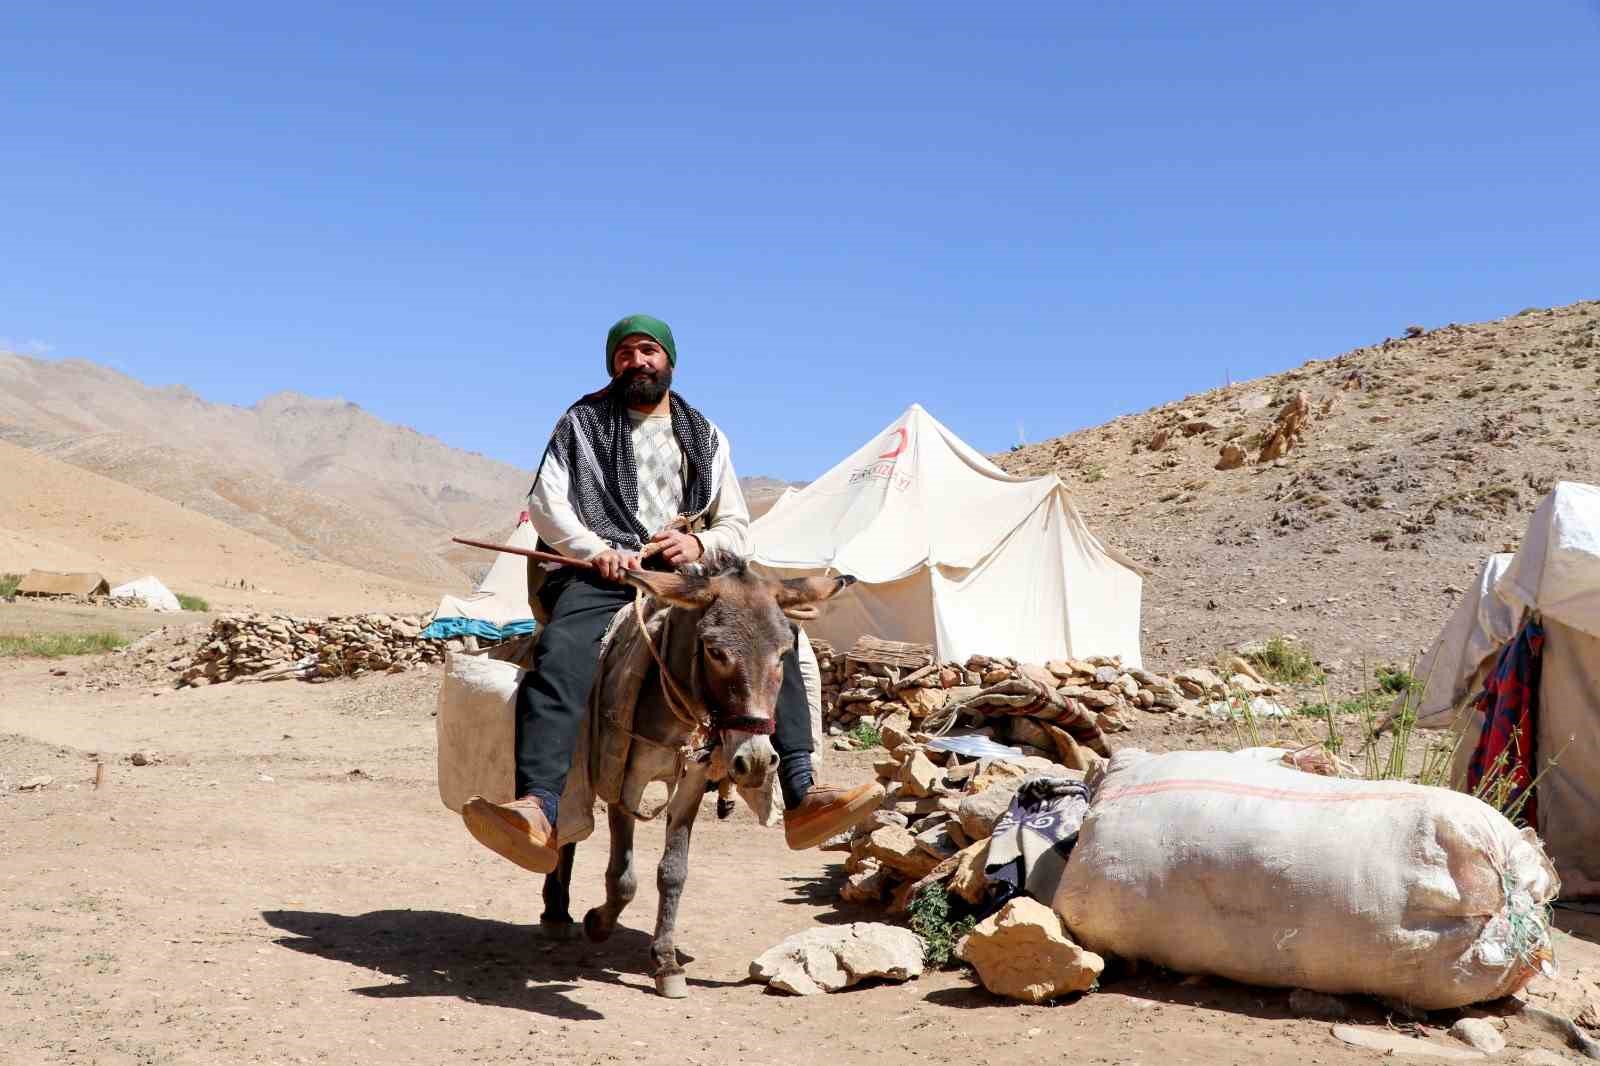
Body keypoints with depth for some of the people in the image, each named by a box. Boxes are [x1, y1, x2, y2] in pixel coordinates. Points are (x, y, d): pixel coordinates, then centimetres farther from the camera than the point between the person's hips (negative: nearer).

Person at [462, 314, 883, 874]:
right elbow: (545, 501, 5)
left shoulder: (706, 439, 24)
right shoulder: (584, 423, 17)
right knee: (561, 654, -35)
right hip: (600, 576, -2)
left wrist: (700, 544, -4)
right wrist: (596, 549, -13)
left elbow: (738, 528, 20)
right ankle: (538, 811, -50)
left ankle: (801, 797, -30)